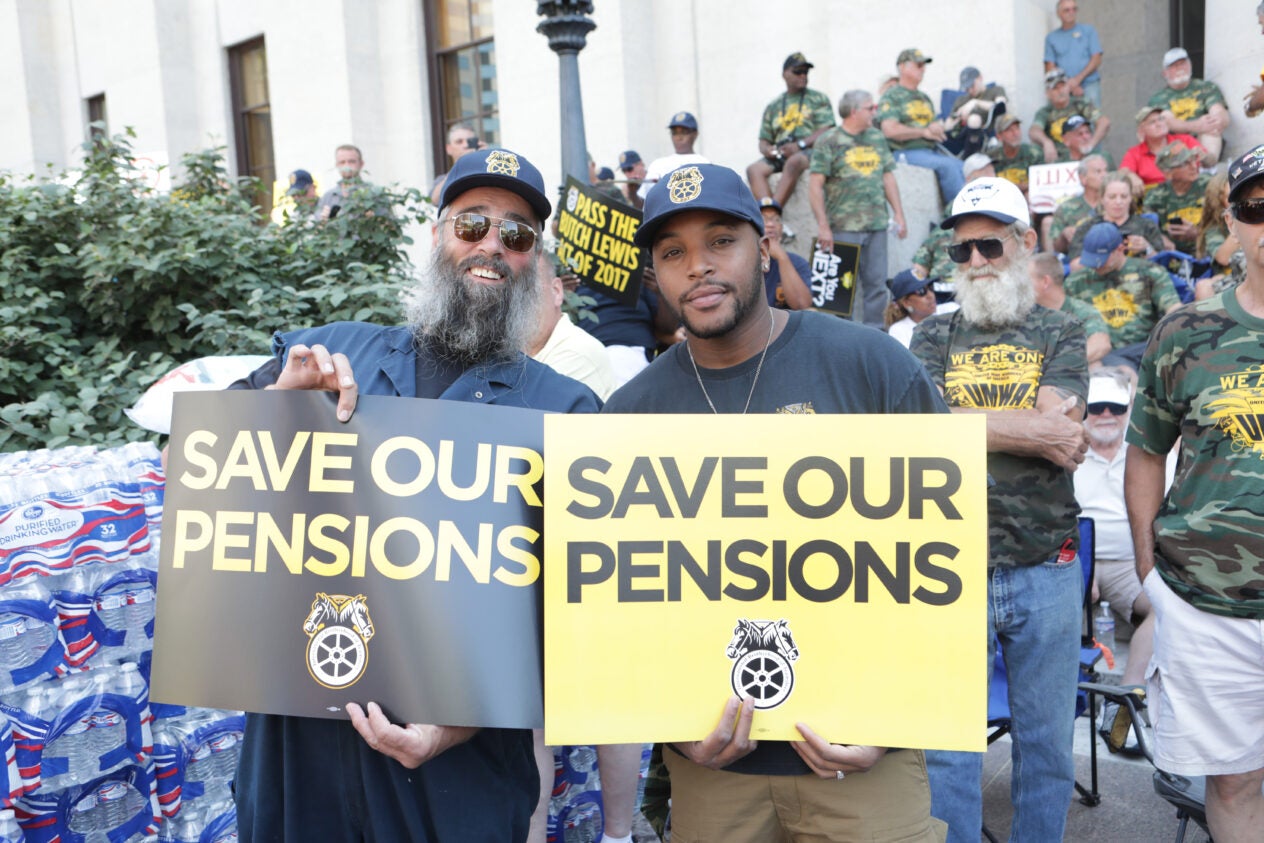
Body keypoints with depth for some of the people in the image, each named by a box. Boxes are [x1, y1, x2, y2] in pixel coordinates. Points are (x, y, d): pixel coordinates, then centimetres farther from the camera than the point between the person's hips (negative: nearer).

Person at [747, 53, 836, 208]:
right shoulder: (773, 107, 22)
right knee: (754, 169, -26)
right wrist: (770, 150, -5)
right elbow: (763, 142, 20)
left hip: (810, 151, -4)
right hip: (780, 154, 4)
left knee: (793, 162, -38)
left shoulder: (818, 99, 14)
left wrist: (799, 145, -13)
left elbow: (827, 131, 0)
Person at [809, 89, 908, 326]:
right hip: (844, 227, -5)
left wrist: (899, 214, 10)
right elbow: (815, 186, -8)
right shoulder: (829, 141, -2)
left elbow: (888, 178, 18)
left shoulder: (877, 138, 15)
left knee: (877, 283, 5)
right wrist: (823, 226, -15)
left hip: (877, 226, 5)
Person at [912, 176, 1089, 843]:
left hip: (1046, 571, 1)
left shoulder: (1060, 334, 7)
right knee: (947, 745, 8)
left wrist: (968, 424, -12)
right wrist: (1029, 431, -13)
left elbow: (1061, 432, -10)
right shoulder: (935, 335, 8)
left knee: (1047, 744, 14)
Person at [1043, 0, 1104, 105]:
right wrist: (1070, 86, -7)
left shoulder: (1088, 31, 12)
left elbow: (1097, 60, 5)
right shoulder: (1051, 38, 13)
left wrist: (1078, 79, -10)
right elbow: (1050, 68, 5)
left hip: (1089, 85, 0)